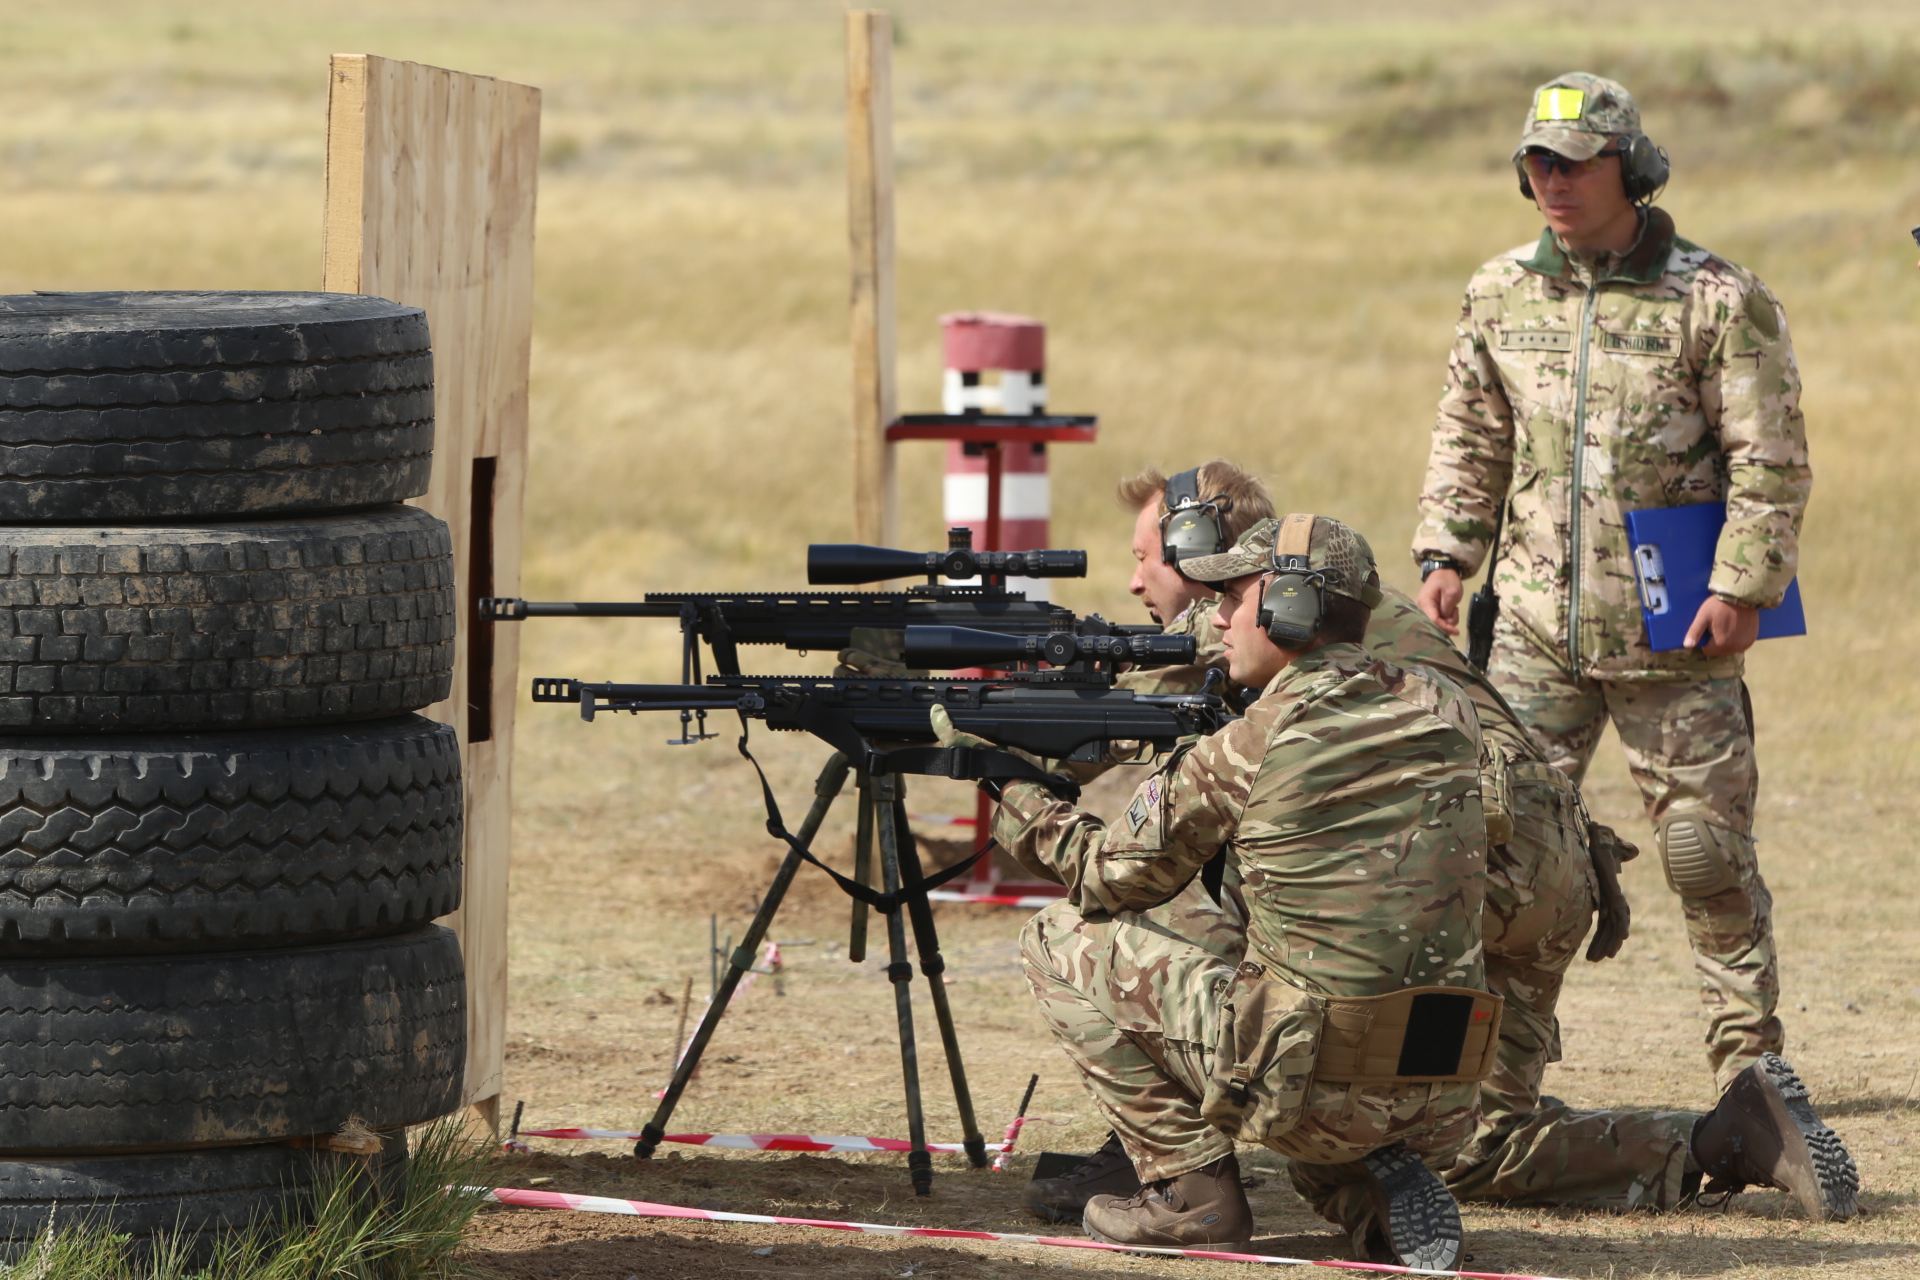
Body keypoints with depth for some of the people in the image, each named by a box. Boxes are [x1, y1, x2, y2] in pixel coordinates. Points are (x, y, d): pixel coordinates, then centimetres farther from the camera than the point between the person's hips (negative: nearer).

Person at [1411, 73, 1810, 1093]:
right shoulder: (1502, 294, 7)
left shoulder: (1716, 301, -6)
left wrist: (1742, 588, -13)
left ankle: (1750, 1059, 14)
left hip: (1673, 635, -4)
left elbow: (1772, 462, -6)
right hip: (1538, 628, 4)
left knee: (1707, 852, 2)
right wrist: (1445, 555, 7)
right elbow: (1469, 439, 18)